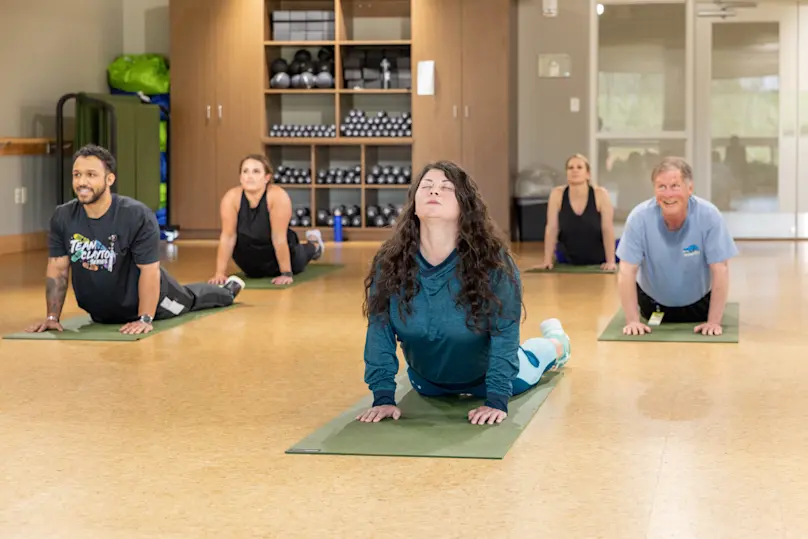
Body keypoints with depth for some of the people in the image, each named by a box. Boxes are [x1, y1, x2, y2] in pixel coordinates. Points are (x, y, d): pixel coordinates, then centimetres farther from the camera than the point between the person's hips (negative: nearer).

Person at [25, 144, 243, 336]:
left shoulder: (138, 216, -36)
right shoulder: (62, 218, -23)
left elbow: (149, 270, -30)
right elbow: (58, 270, -14)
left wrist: (144, 319, -30)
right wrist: (52, 316, -17)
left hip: (142, 299, -3)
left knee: (188, 299, 30)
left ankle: (227, 289, 63)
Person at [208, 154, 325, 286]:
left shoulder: (278, 196, -35)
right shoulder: (231, 198, -27)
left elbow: (279, 238, -32)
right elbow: (228, 236, -23)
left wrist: (287, 274, -27)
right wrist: (220, 273, -25)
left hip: (278, 252, -2)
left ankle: (314, 244, 56)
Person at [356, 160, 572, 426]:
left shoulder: (493, 262, -35)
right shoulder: (389, 263, -29)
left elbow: (505, 334, -29)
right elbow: (379, 333, -21)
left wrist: (497, 400, -33)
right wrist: (383, 397, -24)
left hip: (487, 374, -2)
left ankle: (555, 343, 62)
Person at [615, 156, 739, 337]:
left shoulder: (709, 215, -28)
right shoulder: (639, 217, -28)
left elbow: (720, 270, -24)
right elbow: (627, 271, -23)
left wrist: (714, 322, -27)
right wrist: (632, 321, -26)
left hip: (698, 303, 0)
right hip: (652, 303, 0)